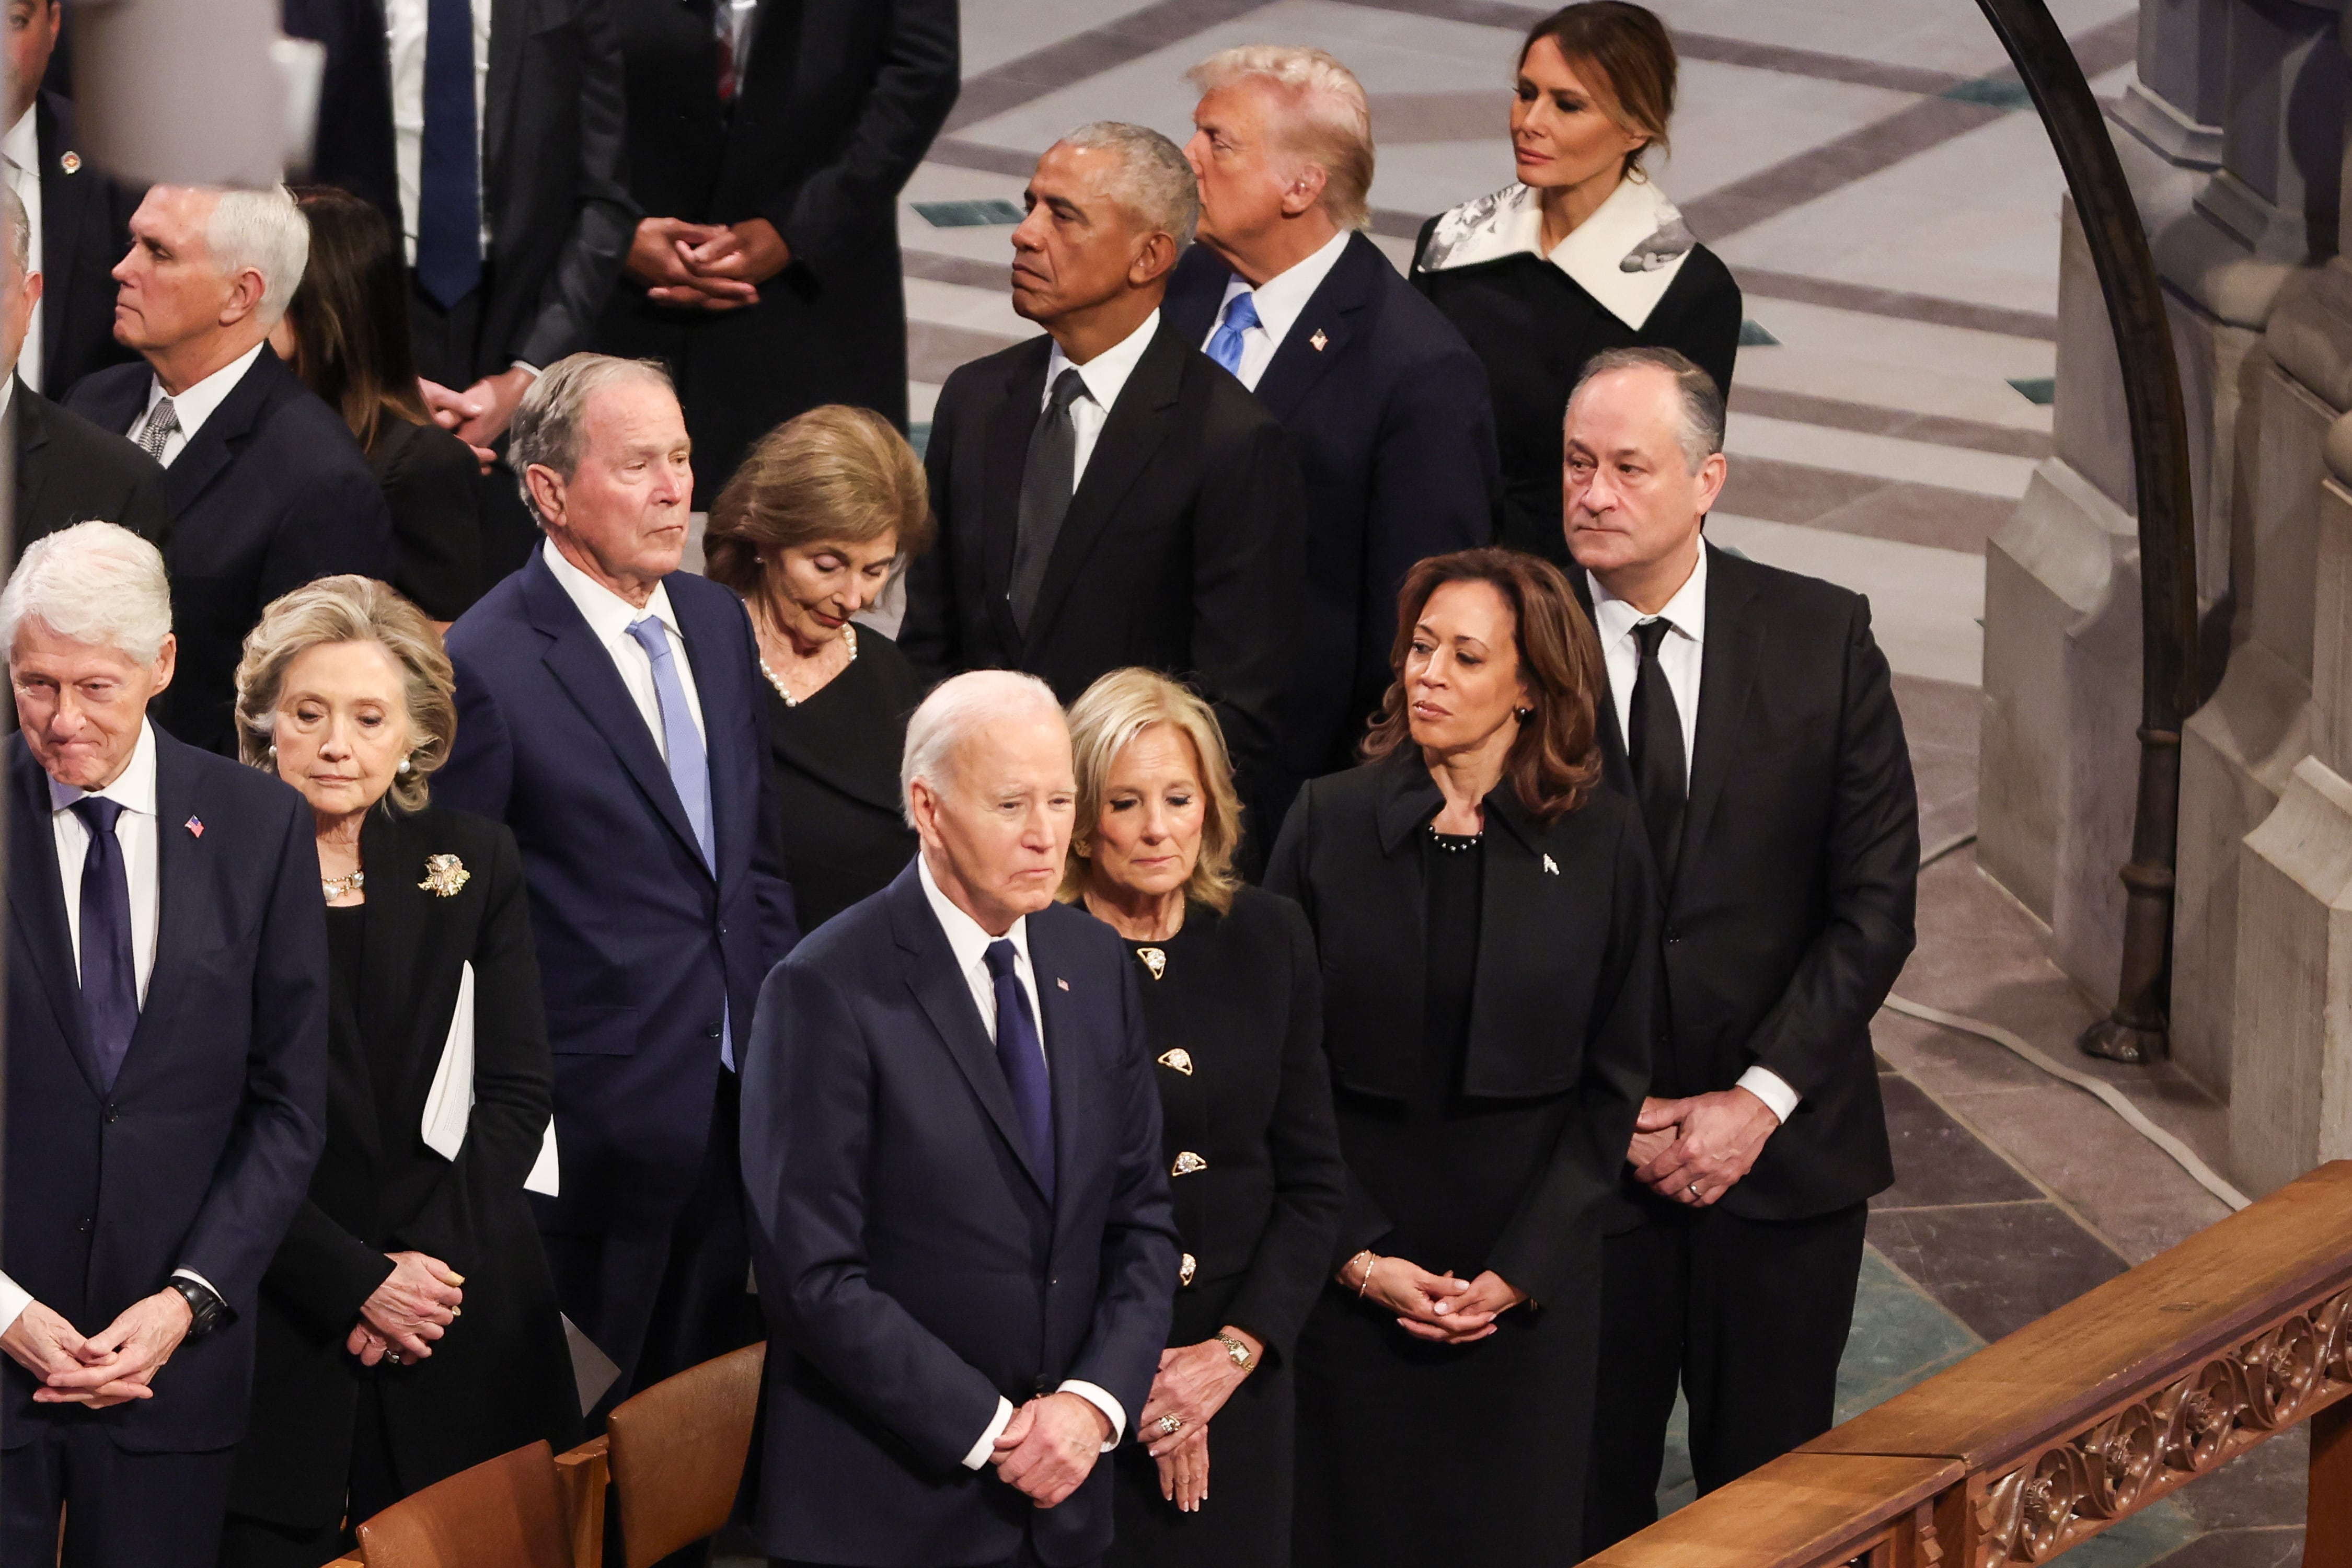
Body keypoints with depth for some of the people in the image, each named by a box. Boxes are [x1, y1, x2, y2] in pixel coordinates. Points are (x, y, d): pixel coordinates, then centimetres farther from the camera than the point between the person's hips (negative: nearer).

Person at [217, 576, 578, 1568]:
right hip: (276, 1333, -2)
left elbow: (517, 1092, 6)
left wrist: (430, 1259, -8)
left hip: (465, 1336, 2)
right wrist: (355, 1281, -13)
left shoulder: (474, 864, 8)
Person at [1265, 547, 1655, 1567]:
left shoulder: (1600, 844, -2)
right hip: (1358, 1278, 0)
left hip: (1531, 1280, 0)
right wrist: (1358, 1256, -10)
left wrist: (1522, 1269, -7)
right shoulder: (1331, 822, -3)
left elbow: (1614, 1080, 1)